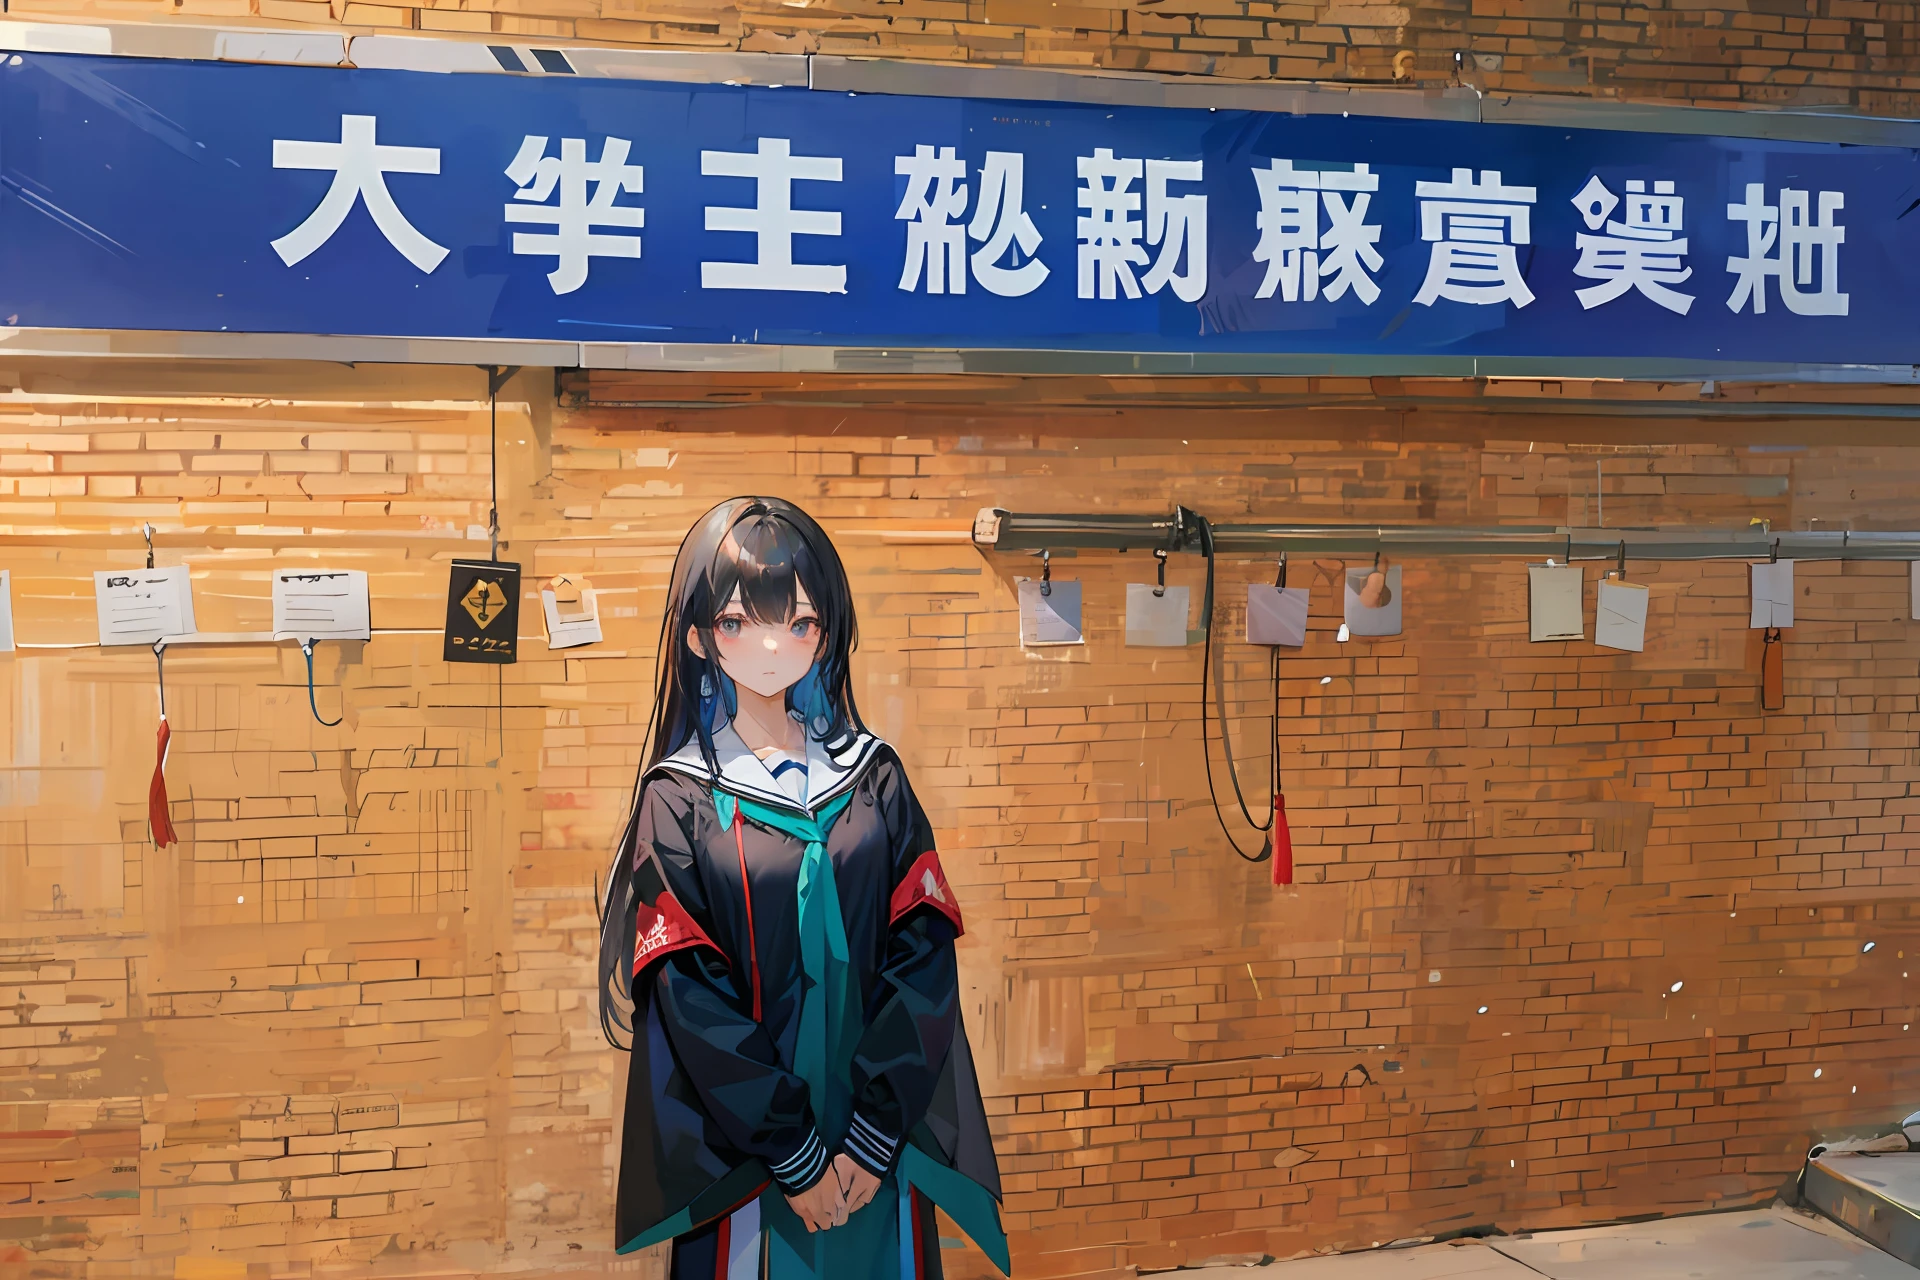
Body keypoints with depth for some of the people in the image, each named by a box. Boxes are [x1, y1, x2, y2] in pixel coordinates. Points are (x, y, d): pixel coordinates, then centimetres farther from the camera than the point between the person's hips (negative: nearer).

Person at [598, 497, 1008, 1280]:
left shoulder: (873, 777, 0)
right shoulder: (679, 800, -6)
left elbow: (924, 952, -6)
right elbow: (693, 1002, -11)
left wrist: (873, 1135, -13)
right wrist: (795, 1154, -13)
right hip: (743, 1154, -2)